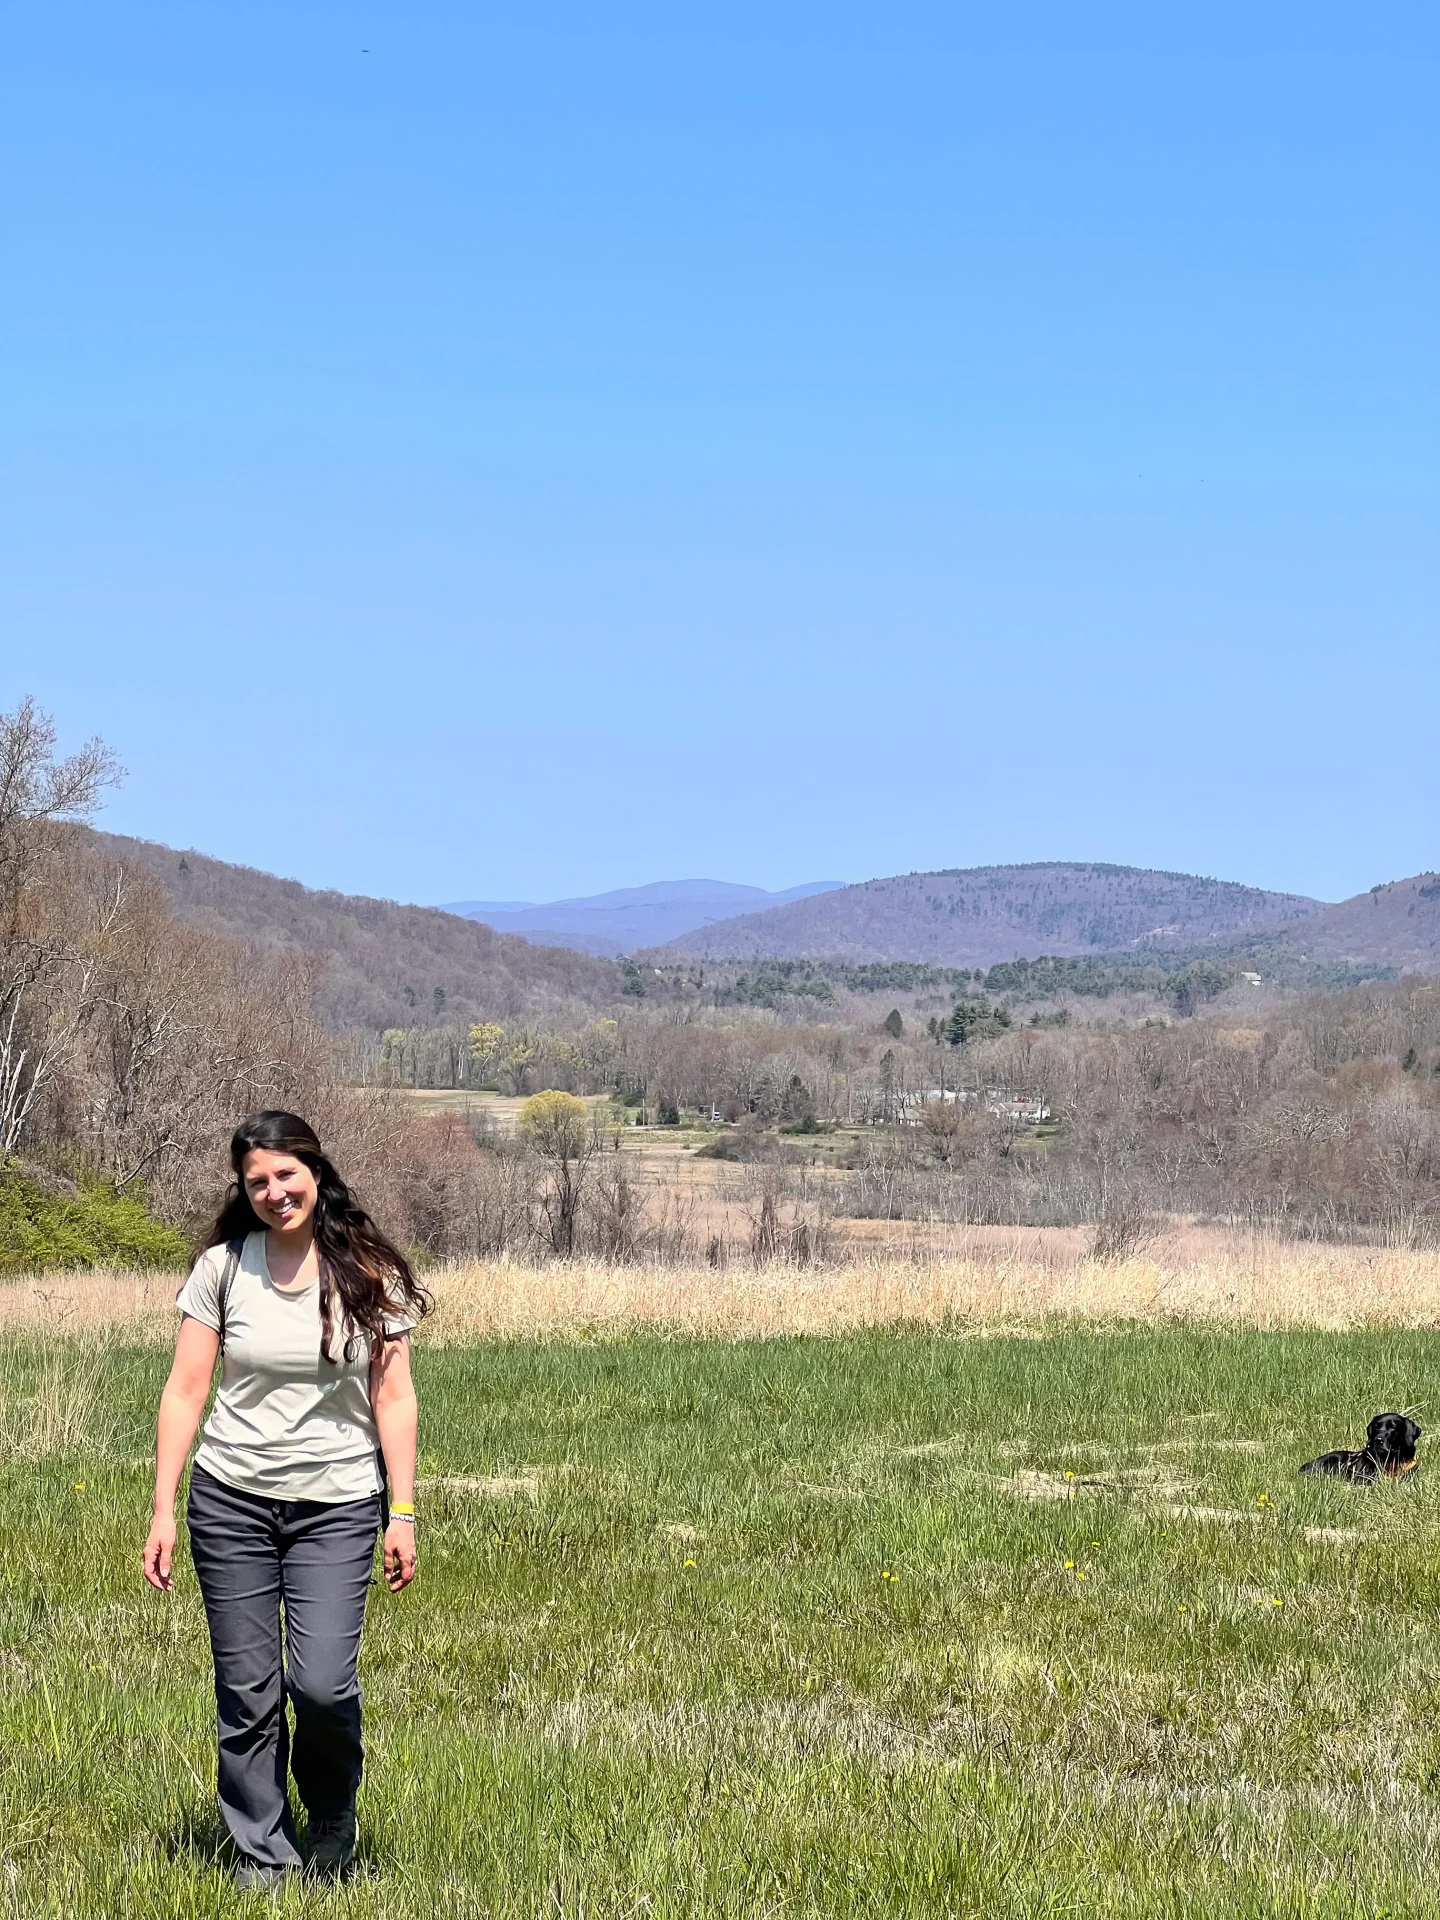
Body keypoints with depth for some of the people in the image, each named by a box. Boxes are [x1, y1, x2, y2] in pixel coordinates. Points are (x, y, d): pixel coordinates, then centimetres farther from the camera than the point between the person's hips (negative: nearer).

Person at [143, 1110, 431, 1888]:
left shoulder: (369, 1273, -1)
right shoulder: (223, 1268, 0)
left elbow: (393, 1399, 1)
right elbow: (184, 1390, 1)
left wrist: (402, 1514, -2)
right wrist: (164, 1510, -4)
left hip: (338, 1506, -1)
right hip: (231, 1502, 1)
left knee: (321, 1684, -12)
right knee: (246, 1693, 3)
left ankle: (333, 1818, 18)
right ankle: (262, 1854, 19)